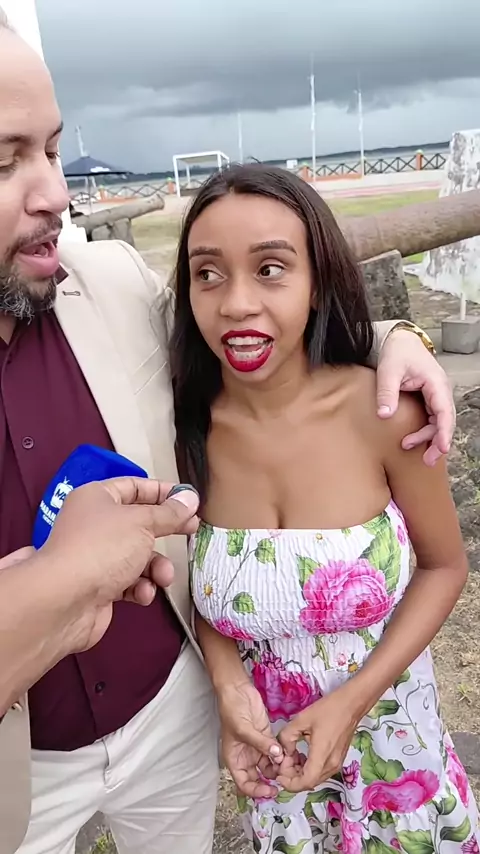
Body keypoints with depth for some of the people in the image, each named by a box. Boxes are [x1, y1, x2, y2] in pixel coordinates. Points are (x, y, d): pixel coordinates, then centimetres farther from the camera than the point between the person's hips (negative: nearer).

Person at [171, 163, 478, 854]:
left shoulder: (383, 412, -24)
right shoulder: (184, 428, -18)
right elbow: (192, 578, -3)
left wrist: (353, 699, -18)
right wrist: (229, 682, -19)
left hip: (388, 729, -1)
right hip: (267, 744, 1)